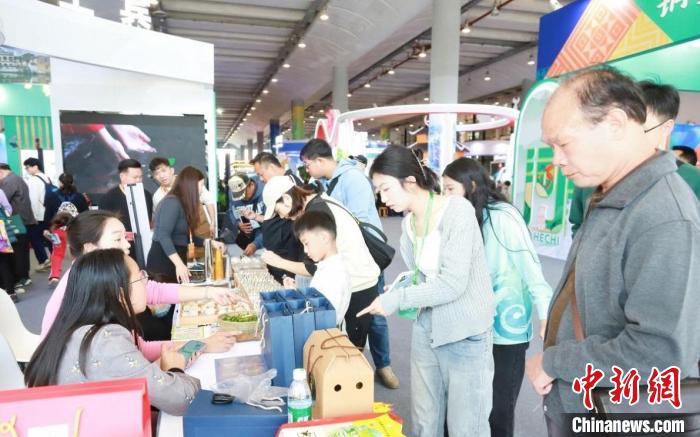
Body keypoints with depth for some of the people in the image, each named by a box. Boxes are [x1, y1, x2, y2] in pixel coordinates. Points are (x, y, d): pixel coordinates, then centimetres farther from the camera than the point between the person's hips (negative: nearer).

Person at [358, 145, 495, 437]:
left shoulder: (457, 210, -17)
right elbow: (423, 276, 9)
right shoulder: (408, 222, 4)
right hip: (426, 331, 6)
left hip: (465, 336, -6)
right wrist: (400, 290, -7)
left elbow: (453, 283, -23)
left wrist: (397, 299, -20)